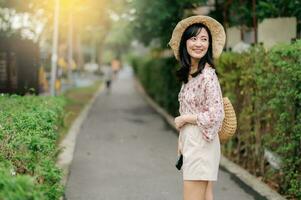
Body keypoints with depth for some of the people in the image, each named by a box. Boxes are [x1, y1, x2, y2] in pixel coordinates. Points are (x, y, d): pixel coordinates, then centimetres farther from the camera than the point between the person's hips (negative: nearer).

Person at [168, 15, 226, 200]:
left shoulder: (208, 75, -17)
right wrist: (182, 141, 14)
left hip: (201, 143, -8)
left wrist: (183, 119, -10)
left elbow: (216, 115, -21)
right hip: (191, 143, 8)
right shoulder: (189, 73, 9)